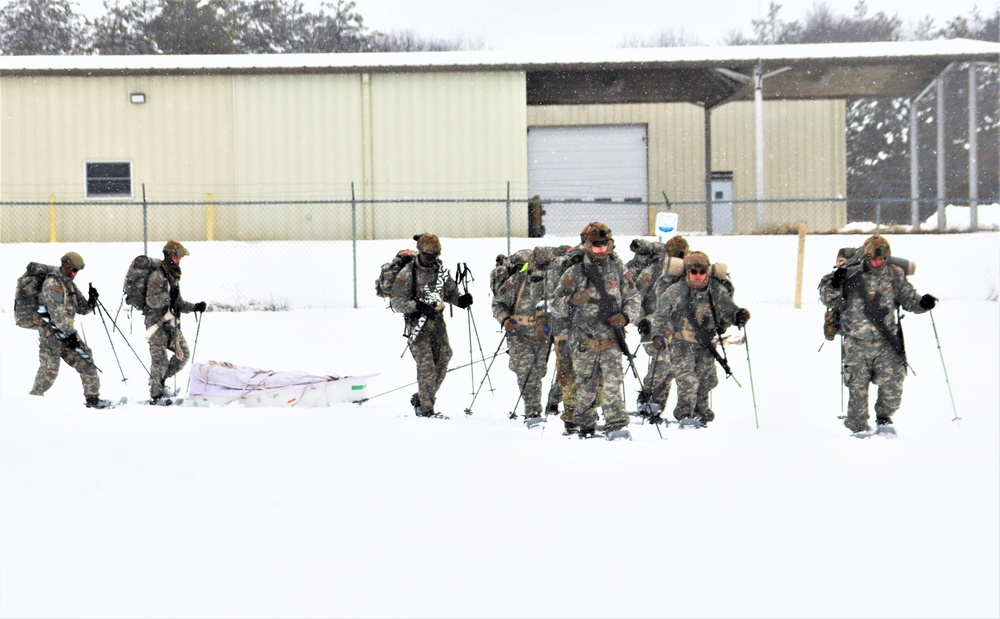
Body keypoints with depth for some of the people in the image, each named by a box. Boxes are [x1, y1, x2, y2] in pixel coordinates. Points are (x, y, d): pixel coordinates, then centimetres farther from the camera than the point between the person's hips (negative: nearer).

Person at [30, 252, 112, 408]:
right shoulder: (52, 283, -12)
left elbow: (83, 308, 19)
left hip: (66, 333, 9)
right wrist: (70, 334, -21)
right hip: (51, 333, -9)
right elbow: (57, 312, -19)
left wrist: (92, 300, -2)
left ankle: (93, 398, 5)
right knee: (49, 369, -9)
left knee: (85, 359, 2)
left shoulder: (69, 284, 18)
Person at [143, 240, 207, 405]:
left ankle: (159, 381, 21)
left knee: (183, 353, 6)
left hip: (171, 322, 9)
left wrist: (194, 307, 6)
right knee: (160, 359, -6)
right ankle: (156, 395, 4)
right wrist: (169, 296, -30)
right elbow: (152, 300, -20)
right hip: (156, 323, -9)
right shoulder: (157, 275, -12)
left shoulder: (174, 275, 16)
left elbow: (178, 303, 20)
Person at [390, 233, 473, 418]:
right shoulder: (407, 273, -8)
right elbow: (396, 302, -10)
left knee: (442, 362, 5)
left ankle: (420, 399, 23)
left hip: (438, 321, 6)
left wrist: (460, 300, -4)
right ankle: (426, 409, -2)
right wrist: (417, 305, -25)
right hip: (417, 324, -6)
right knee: (426, 366, -10)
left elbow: (450, 292, 18)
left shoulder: (441, 270, 8)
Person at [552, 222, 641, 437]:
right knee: (586, 385, 6)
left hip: (611, 338, 0)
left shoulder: (617, 269, 8)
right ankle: (585, 424, 20)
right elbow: (557, 303, 4)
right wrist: (572, 301, -19)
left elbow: (632, 297, 15)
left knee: (612, 382, -11)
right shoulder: (574, 273, 2)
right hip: (584, 339, 0)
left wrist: (626, 316, -5)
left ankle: (616, 423, -7)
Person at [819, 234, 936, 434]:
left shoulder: (895, 275, 3)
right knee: (858, 386, 1)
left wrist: (922, 303, -8)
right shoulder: (850, 275, -6)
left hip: (887, 341, 2)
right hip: (857, 342, -2)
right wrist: (834, 284, -22)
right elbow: (828, 299, -2)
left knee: (893, 384, -4)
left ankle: (884, 417, 23)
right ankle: (858, 426, 19)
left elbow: (908, 298, 13)